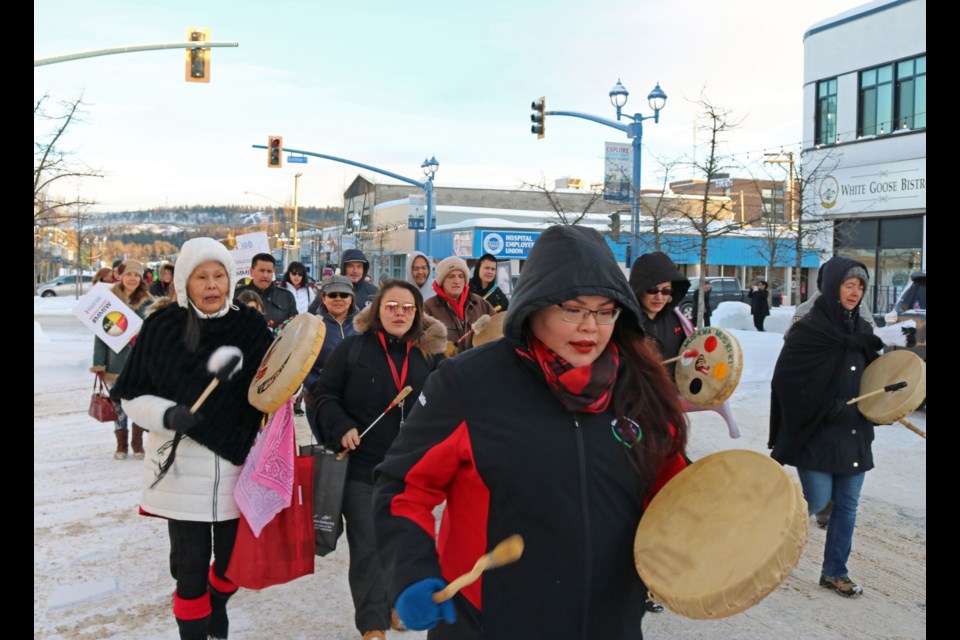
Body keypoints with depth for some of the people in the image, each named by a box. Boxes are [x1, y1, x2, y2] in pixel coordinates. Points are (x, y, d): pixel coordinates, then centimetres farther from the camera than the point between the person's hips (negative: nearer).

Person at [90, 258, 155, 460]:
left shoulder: (148, 302, 0)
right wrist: (99, 363, -3)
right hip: (116, 362, 0)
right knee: (118, 403, 7)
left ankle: (138, 443, 19)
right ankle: (121, 445, 20)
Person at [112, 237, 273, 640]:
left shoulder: (251, 326, -1)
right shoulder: (162, 327, -5)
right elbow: (133, 397, 0)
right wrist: (168, 415, -19)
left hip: (236, 466, 2)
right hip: (182, 468, -2)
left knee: (233, 559, 14)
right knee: (190, 566, 3)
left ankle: (217, 605, 48)